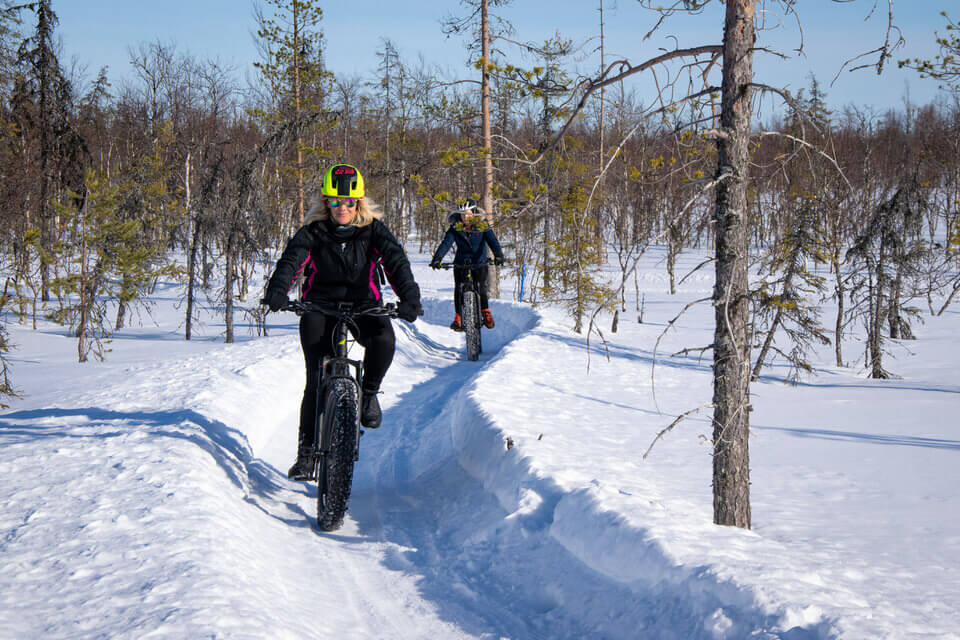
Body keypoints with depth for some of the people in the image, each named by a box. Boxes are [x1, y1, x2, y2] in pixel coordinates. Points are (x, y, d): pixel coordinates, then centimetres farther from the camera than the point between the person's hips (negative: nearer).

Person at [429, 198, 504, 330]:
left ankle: (486, 312, 15)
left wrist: (498, 254, -41)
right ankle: (458, 317, 7)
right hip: (461, 262, 1)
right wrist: (437, 258, -34)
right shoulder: (455, 227, -9)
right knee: (458, 288, -9)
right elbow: (446, 242, -19)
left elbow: (492, 240, -23)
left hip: (479, 261, -1)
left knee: (481, 288, -11)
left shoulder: (482, 225, -12)